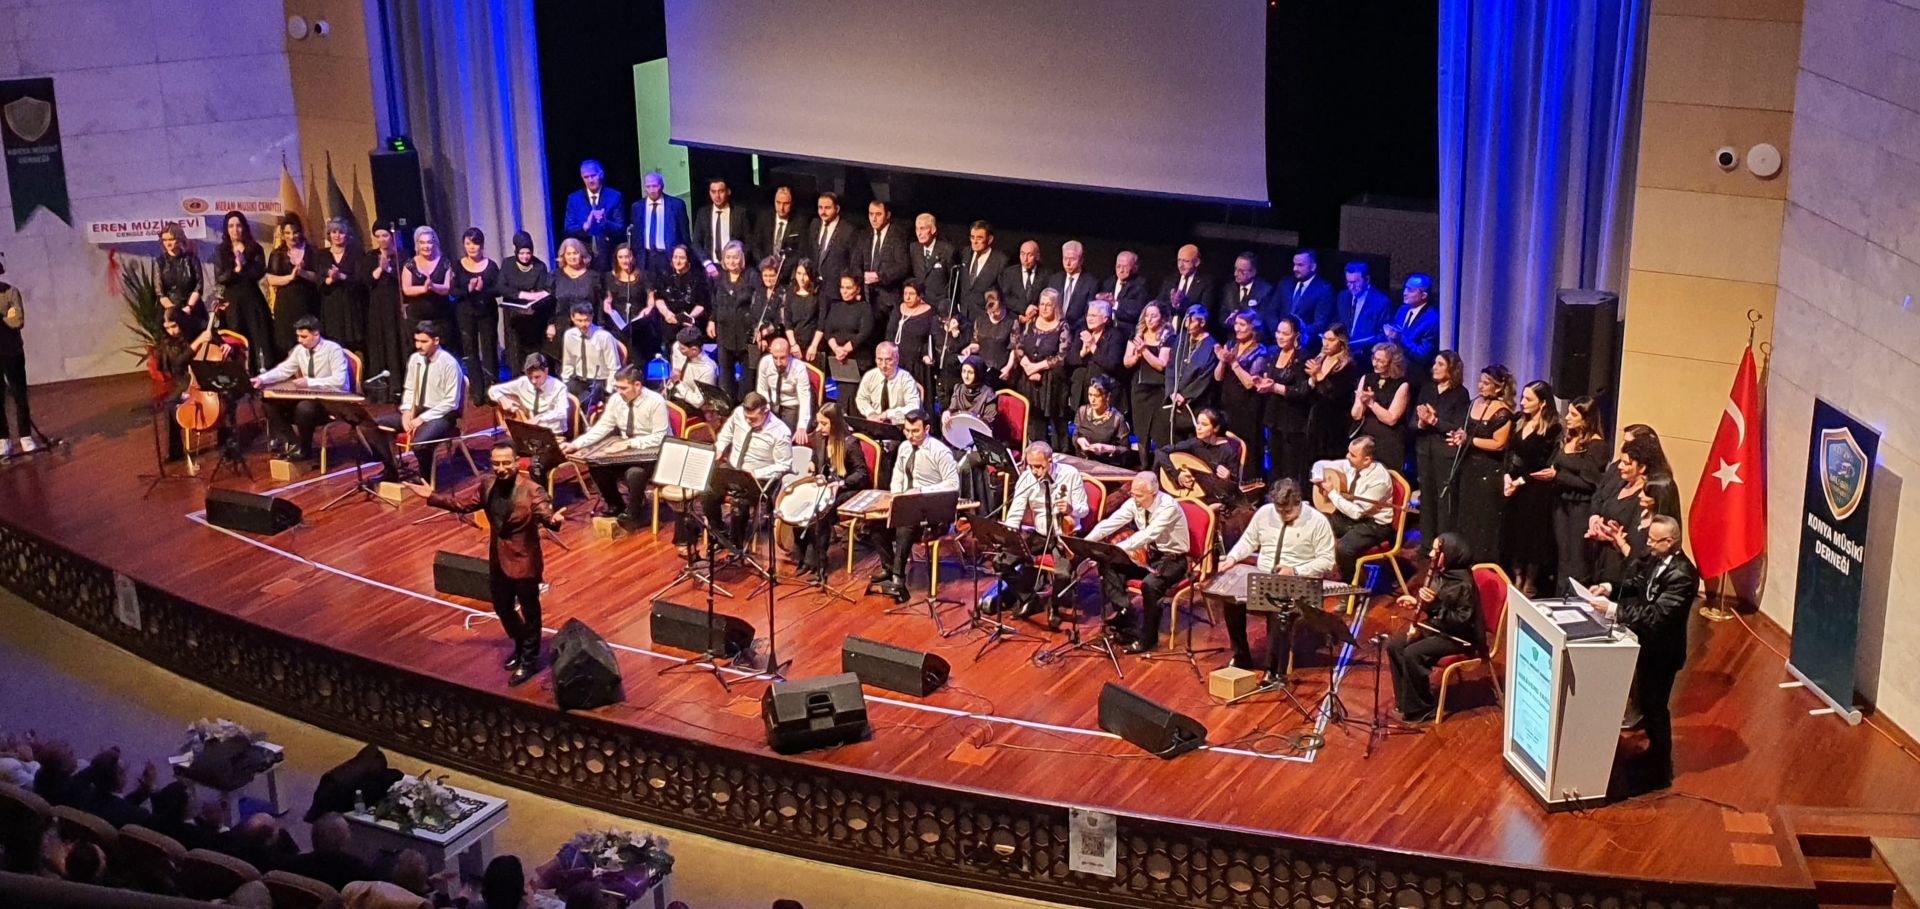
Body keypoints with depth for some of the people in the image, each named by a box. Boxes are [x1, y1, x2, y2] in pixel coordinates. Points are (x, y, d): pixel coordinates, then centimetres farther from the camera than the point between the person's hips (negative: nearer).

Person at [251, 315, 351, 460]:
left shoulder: (333, 350, -17)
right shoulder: (300, 349, 3)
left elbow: (338, 381, -26)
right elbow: (284, 369, 4)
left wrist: (309, 382, -27)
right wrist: (262, 379, -13)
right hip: (311, 397, 7)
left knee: (304, 408, -35)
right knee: (272, 403, -8)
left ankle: (304, 451, -11)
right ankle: (287, 443, -1)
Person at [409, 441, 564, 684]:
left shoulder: (532, 491, -24)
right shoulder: (487, 484, -3)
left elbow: (545, 514, -37)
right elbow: (461, 502, 10)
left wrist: (553, 520, -60)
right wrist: (432, 497, 5)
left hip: (524, 562, -7)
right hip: (497, 561, 7)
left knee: (529, 612, 11)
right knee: (503, 609, 22)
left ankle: (529, 661, 29)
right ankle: (520, 647, 47)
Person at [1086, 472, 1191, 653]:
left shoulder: (1168, 507, -27)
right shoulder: (1134, 503, -8)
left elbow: (1148, 535, -38)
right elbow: (1109, 523, -15)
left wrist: (1117, 548, -47)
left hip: (1171, 559, -6)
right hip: (1147, 555, 6)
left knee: (1150, 584, -34)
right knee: (1108, 566, -14)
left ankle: (1147, 637, -15)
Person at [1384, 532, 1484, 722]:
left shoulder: (1464, 584, -23)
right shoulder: (1439, 573, 3)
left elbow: (1462, 621, -25)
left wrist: (1436, 603, -32)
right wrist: (1416, 602, 0)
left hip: (1458, 637, -9)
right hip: (1435, 626, 9)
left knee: (1412, 653, -25)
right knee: (1394, 644, -3)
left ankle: (1420, 708, -10)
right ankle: (1404, 700, 7)